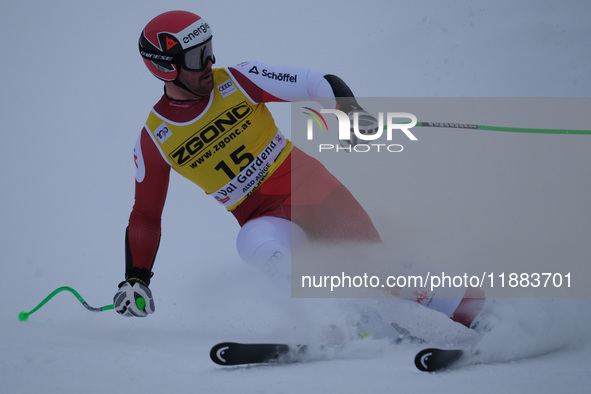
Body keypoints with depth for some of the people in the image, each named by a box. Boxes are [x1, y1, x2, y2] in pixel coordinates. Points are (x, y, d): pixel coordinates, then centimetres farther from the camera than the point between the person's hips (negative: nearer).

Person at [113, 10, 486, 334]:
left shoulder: (236, 82, -5)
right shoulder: (154, 139, -3)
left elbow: (319, 83, -6)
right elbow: (145, 216, 8)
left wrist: (352, 111, -26)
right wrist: (136, 280, -1)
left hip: (308, 183, 1)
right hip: (265, 218, -1)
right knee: (258, 245, -34)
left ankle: (475, 315, -5)